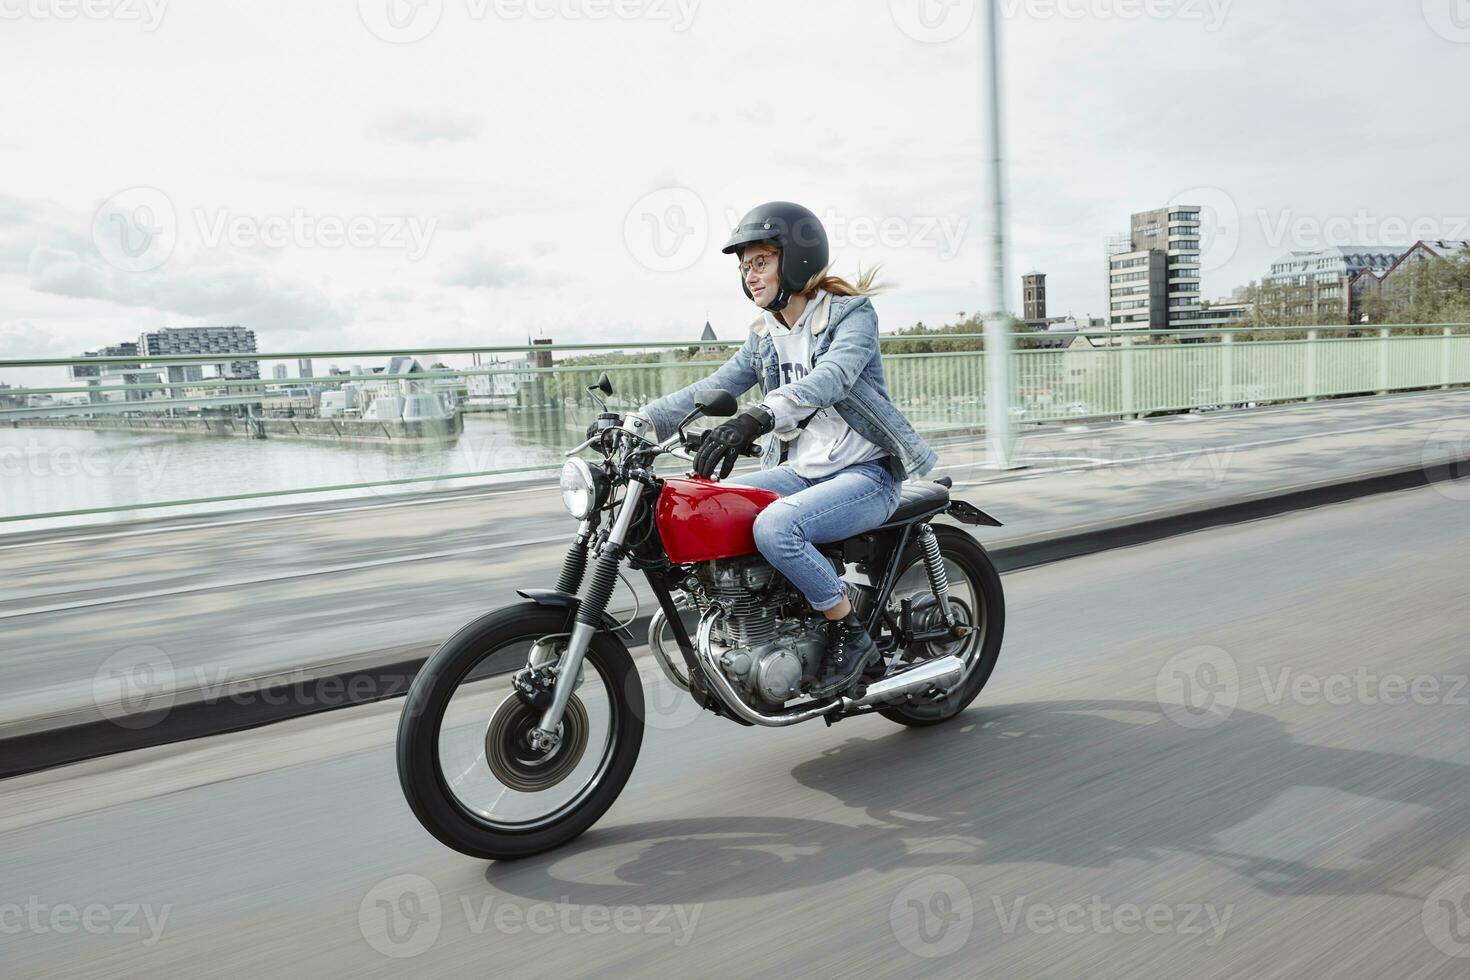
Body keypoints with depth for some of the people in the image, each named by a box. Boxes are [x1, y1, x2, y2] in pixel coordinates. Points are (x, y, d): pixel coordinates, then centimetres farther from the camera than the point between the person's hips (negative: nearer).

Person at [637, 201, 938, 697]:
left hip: (865, 474, -7)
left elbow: (829, 378, -29)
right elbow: (710, 388, 6)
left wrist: (756, 418, -45)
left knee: (775, 525, -32)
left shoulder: (852, 314, -9)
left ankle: (850, 633, -11)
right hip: (800, 472, 7)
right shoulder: (764, 337, 13)